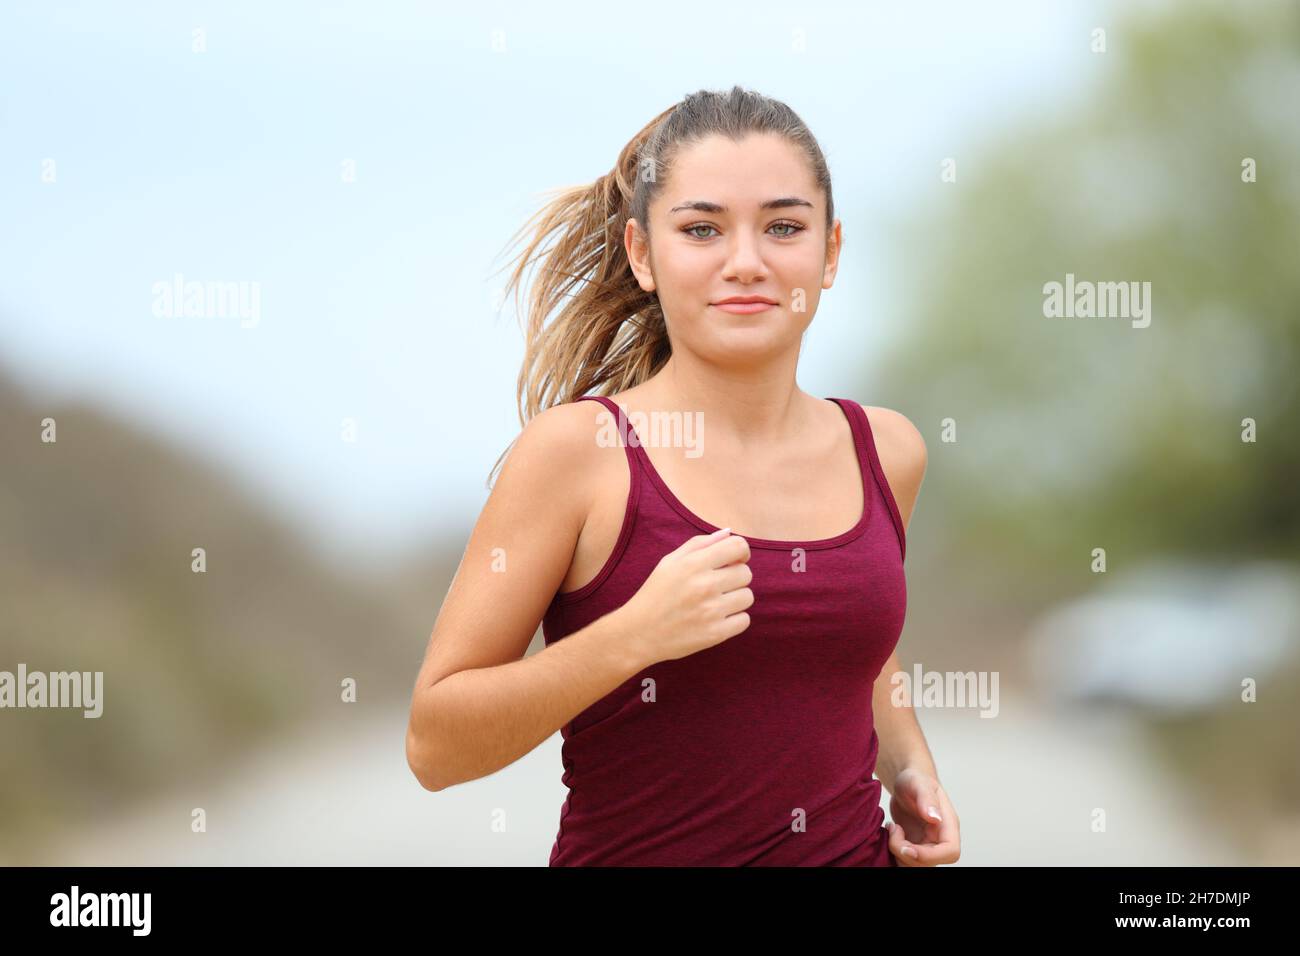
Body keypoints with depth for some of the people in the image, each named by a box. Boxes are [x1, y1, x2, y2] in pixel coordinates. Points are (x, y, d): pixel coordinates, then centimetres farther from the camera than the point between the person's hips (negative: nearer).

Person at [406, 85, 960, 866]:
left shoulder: (886, 451, 0)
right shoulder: (577, 450, -12)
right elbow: (435, 748, -14)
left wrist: (909, 766, 5)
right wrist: (633, 636, -25)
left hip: (856, 846, 4)